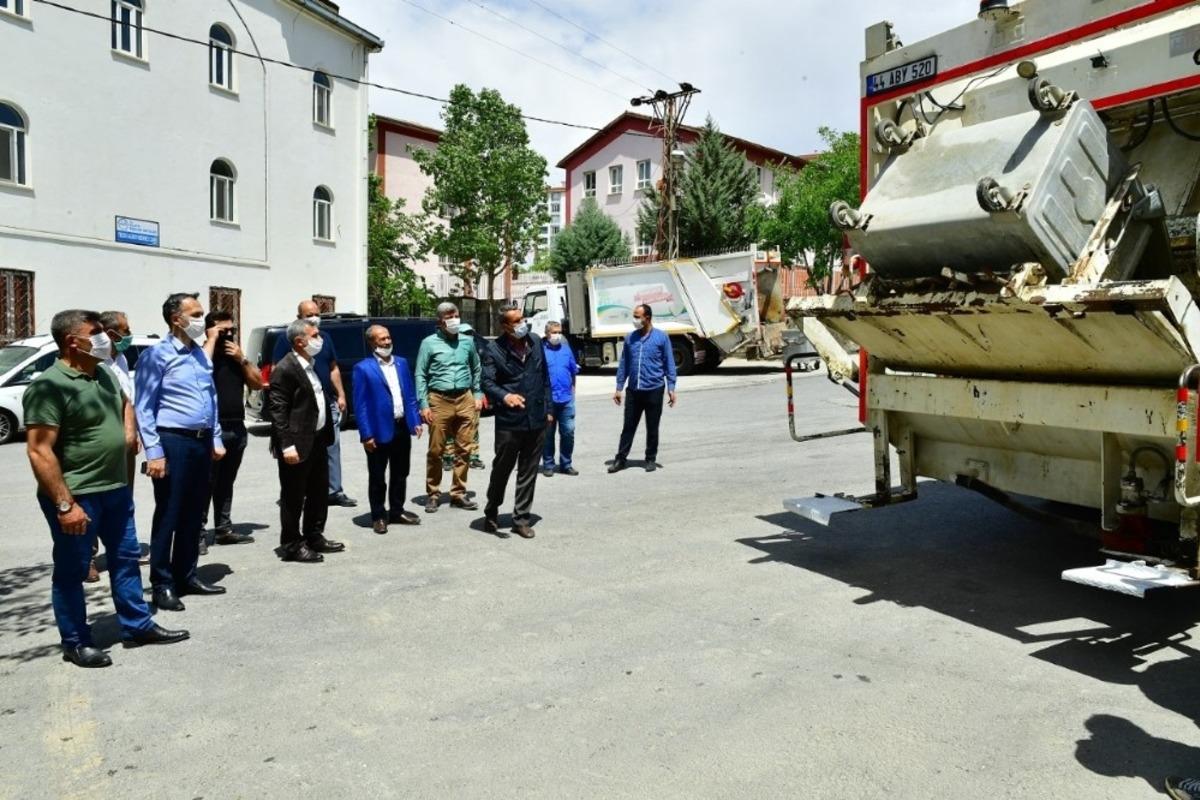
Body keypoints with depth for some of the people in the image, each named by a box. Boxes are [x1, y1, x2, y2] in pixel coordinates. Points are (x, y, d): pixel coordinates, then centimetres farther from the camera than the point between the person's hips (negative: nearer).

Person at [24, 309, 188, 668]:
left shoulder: (105, 375, 6)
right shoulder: (49, 386, -19)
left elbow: (125, 402, 30)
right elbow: (39, 451, -22)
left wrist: (128, 432, 13)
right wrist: (64, 504, -25)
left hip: (116, 489, 8)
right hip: (76, 496, -8)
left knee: (126, 558, 15)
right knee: (72, 571, 7)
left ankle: (137, 625, 28)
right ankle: (75, 642, 20)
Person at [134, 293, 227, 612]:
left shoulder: (200, 354, 14)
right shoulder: (157, 355, -8)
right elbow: (143, 408, -11)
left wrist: (216, 439, 14)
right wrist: (154, 451, -17)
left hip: (201, 442, 7)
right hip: (173, 442, -7)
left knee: (193, 513, 14)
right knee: (168, 514, 0)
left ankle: (186, 576, 25)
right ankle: (162, 584, 11)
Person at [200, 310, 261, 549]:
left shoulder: (236, 356, 15)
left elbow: (257, 384, 11)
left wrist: (242, 359, -1)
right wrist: (212, 339, -17)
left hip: (237, 429, 7)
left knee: (226, 482, 14)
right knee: (206, 483, -5)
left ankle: (224, 529, 21)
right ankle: (198, 533, -1)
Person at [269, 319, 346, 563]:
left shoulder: (312, 364, 12)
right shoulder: (285, 369, -16)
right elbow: (277, 411, -19)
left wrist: (327, 433, 15)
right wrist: (287, 445, -22)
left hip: (318, 440, 9)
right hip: (298, 445, -9)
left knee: (319, 492, 17)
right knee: (294, 496, 3)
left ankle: (314, 537, 31)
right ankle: (292, 546, 14)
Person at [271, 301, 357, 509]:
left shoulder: (325, 339, 13)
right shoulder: (286, 340, -3)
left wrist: (341, 395, 10)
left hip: (328, 402, 5)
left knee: (332, 447, 6)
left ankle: (334, 491, 14)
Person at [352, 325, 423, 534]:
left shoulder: (402, 363, 10)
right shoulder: (363, 368, -8)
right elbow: (360, 405, -11)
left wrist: (416, 421, 5)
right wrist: (366, 435, -15)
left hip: (402, 428, 5)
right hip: (380, 431, -5)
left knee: (400, 474, 16)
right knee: (377, 477, 7)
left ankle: (397, 511, 30)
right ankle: (378, 516, 20)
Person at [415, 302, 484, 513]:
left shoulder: (467, 341, 10)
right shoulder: (429, 343, 0)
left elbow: (476, 369, 19)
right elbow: (420, 375, 0)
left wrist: (478, 395, 10)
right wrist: (423, 405, -6)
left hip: (465, 399, 3)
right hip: (439, 400, -3)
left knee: (463, 450, 5)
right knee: (435, 450, 0)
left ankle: (458, 494, 15)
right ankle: (433, 494, 12)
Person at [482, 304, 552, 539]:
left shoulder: (536, 342, 6)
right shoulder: (494, 350, -8)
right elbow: (487, 382, -14)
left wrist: (547, 407, 13)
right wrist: (505, 396, -33)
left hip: (537, 420, 4)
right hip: (509, 422, -4)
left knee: (529, 473, 10)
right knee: (501, 469, 10)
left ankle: (521, 518, 21)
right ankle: (491, 513, 31)